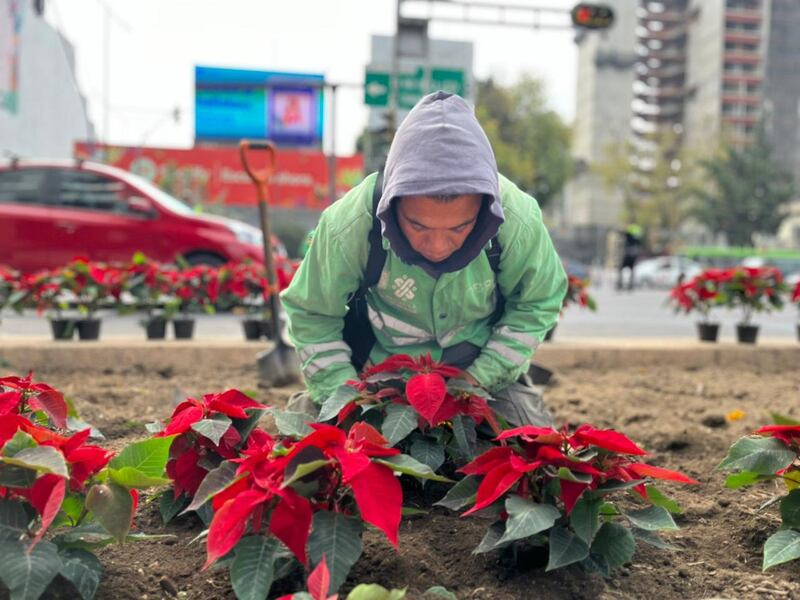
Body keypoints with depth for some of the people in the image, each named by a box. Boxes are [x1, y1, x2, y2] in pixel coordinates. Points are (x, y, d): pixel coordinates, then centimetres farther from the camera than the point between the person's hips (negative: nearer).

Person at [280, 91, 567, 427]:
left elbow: (537, 304, -8)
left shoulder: (520, 222, -28)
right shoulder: (348, 226, -31)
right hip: (376, 370, 0)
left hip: (478, 370, 1)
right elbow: (310, 313, -13)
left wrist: (483, 377, -17)